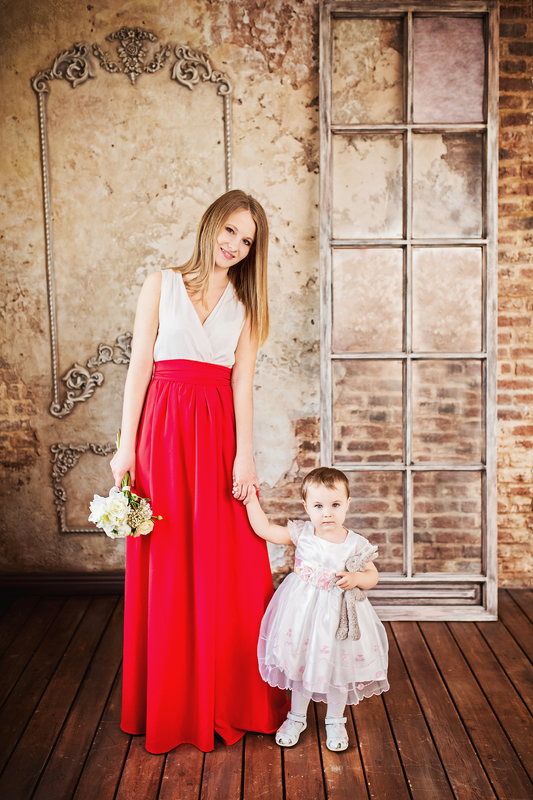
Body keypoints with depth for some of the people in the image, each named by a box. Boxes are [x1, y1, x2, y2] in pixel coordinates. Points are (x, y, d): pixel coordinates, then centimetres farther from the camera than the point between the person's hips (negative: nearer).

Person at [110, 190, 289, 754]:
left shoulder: (244, 304, 11)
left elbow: (242, 383, 2)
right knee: (168, 567, 6)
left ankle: (229, 697, 23)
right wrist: (126, 446, -4)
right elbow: (139, 366, 1)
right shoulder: (161, 285, 5)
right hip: (165, 429, -1)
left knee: (228, 567, 4)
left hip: (220, 433, 2)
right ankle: (172, 703, 23)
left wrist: (245, 456, -8)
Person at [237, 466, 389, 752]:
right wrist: (251, 499, -13)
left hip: (337, 613, -1)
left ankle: (335, 720, 37)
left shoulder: (356, 544, -10)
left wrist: (355, 578, -18)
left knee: (337, 664, 11)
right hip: (302, 610, 1)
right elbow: (264, 529, -8)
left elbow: (373, 575, 2)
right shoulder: (301, 533, -8)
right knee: (300, 662, 14)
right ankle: (297, 717, 38)